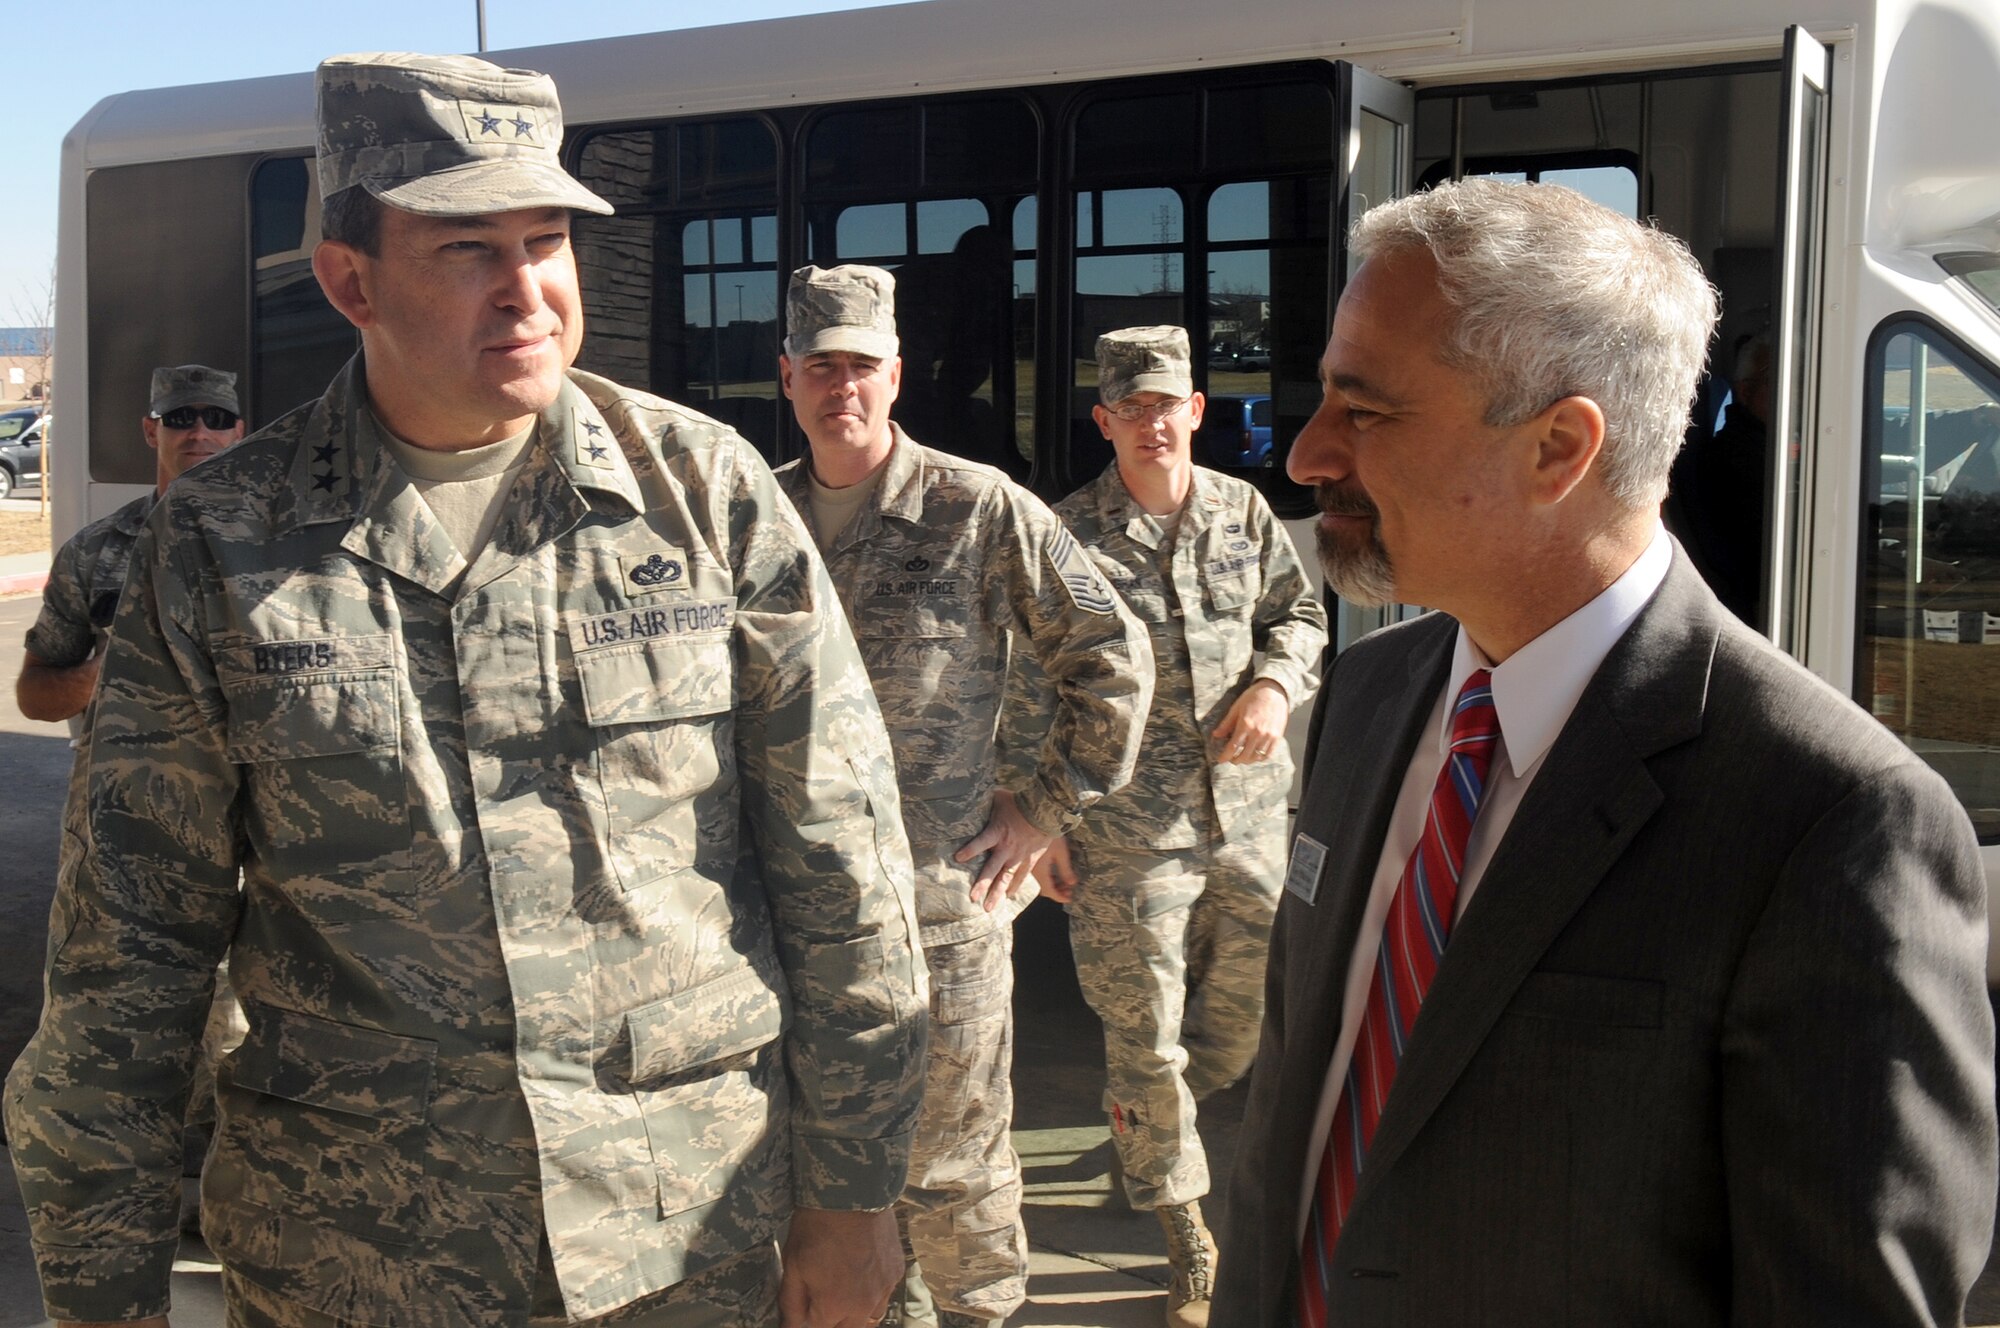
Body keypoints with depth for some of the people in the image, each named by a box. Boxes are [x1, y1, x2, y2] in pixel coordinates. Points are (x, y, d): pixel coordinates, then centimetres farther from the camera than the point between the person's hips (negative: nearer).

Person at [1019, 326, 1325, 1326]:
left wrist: (1275, 684, -6)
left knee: (1246, 1009, 15)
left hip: (1248, 810, 4)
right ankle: (1186, 1235, 21)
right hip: (1127, 828, -4)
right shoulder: (1070, 534, -5)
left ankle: (1142, 1124, 45)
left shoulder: (1244, 512, 6)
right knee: (1145, 1032, 3)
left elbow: (1299, 613, 16)